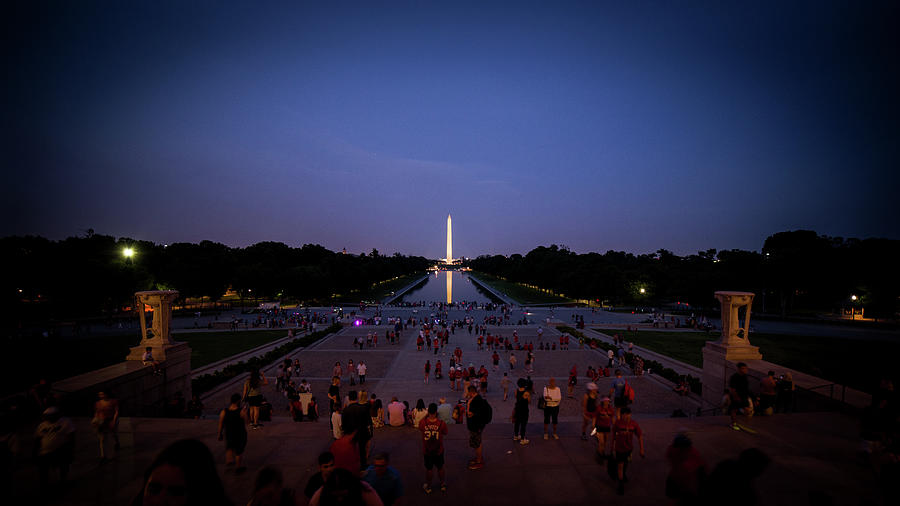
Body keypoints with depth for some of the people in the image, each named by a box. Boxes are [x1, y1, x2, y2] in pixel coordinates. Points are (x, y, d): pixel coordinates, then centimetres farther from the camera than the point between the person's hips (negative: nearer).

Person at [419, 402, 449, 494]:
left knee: (429, 469, 19)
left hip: (427, 451, 0)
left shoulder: (422, 422, -22)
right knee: (440, 468, 21)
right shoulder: (442, 423, -23)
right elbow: (445, 434, -5)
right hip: (439, 451, 0)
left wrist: (427, 416, 2)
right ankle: (443, 485, 40)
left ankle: (428, 487, 35)